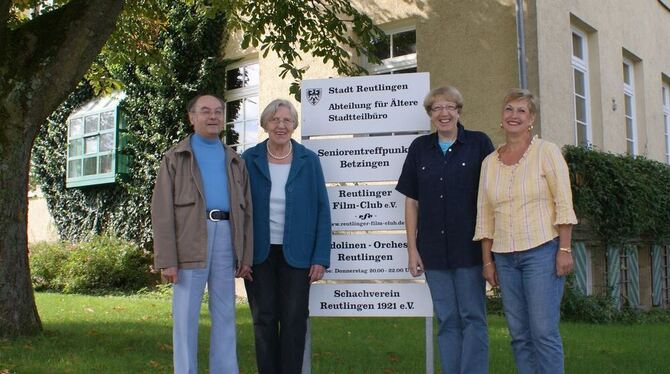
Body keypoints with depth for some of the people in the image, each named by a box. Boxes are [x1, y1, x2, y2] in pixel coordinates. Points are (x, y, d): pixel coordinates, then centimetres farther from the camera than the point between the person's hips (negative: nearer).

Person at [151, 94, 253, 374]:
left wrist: (246, 256, 5)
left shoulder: (235, 161, 17)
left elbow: (246, 210, 14)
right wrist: (166, 260, -10)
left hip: (225, 236, 3)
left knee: (225, 314, 8)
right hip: (190, 240, -3)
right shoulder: (175, 158, 7)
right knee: (186, 314, -1)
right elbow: (162, 210, -1)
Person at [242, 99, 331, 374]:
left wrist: (321, 258, -6)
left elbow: (322, 210, 0)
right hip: (259, 253, 1)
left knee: (294, 320, 3)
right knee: (264, 320, 8)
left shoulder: (309, 161, 0)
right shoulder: (249, 160, 1)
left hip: (296, 254, 0)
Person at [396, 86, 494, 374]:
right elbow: (411, 201, 9)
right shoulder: (420, 148, 8)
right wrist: (412, 248, 4)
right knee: (446, 321, 10)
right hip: (433, 250, 3)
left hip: (469, 248, -3)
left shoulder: (479, 143, -1)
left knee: (473, 318, 2)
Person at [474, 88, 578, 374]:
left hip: (542, 251, -4)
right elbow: (485, 216, 13)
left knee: (543, 332, -7)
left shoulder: (546, 151, 1)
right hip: (504, 257, 4)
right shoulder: (489, 162, 12)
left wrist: (564, 249, -11)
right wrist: (487, 260, 9)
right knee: (519, 334, 6)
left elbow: (563, 203, -4)